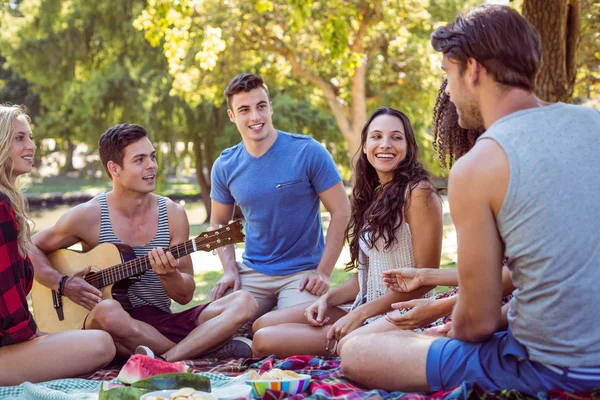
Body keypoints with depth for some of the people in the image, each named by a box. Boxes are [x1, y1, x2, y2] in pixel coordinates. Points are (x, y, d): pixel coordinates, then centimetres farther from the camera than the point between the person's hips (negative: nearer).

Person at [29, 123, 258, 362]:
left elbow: (185, 295, 5)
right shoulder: (89, 216, -3)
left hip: (162, 323, 3)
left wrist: (168, 273, -17)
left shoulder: (173, 214, 4)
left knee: (244, 302, -18)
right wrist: (63, 284, -9)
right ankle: (206, 349, -22)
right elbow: (32, 249, 8)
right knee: (107, 311, -40)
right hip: (117, 329, -3)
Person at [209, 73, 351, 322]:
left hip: (302, 272, -3)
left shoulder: (309, 152, -11)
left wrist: (323, 272, -13)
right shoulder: (225, 166, 1)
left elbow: (341, 211, -8)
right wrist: (230, 270, -2)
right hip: (252, 271, 3)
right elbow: (219, 222, 14)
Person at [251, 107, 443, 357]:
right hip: (362, 312, 8)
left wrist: (361, 313, -18)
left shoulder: (418, 193, -13)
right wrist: (327, 299, -1)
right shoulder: (374, 195, 12)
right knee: (262, 326, 4)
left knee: (264, 341, -14)